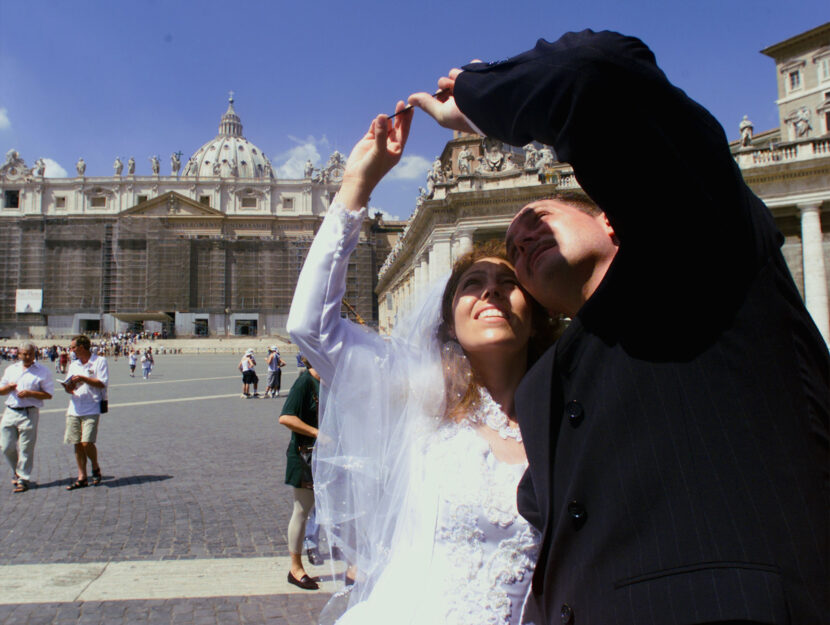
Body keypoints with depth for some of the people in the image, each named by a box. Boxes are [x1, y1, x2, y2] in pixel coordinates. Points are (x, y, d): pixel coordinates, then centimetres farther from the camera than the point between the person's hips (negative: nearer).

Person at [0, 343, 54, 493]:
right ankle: (17, 472, 29)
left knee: (26, 448, -2)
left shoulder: (43, 371, 1)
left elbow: (48, 394, -4)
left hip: (29, 413, -4)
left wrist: (30, 393, -17)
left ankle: (23, 479, 9)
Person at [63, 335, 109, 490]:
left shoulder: (99, 361, -2)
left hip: (91, 409, -6)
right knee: (77, 444, 5)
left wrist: (83, 378, -18)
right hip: (74, 409, 6)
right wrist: (68, 387, -6)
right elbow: (70, 388, 16)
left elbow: (102, 383, -11)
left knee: (87, 442, -13)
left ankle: (96, 468, 12)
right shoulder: (74, 365, 17)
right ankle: (82, 477, 12)